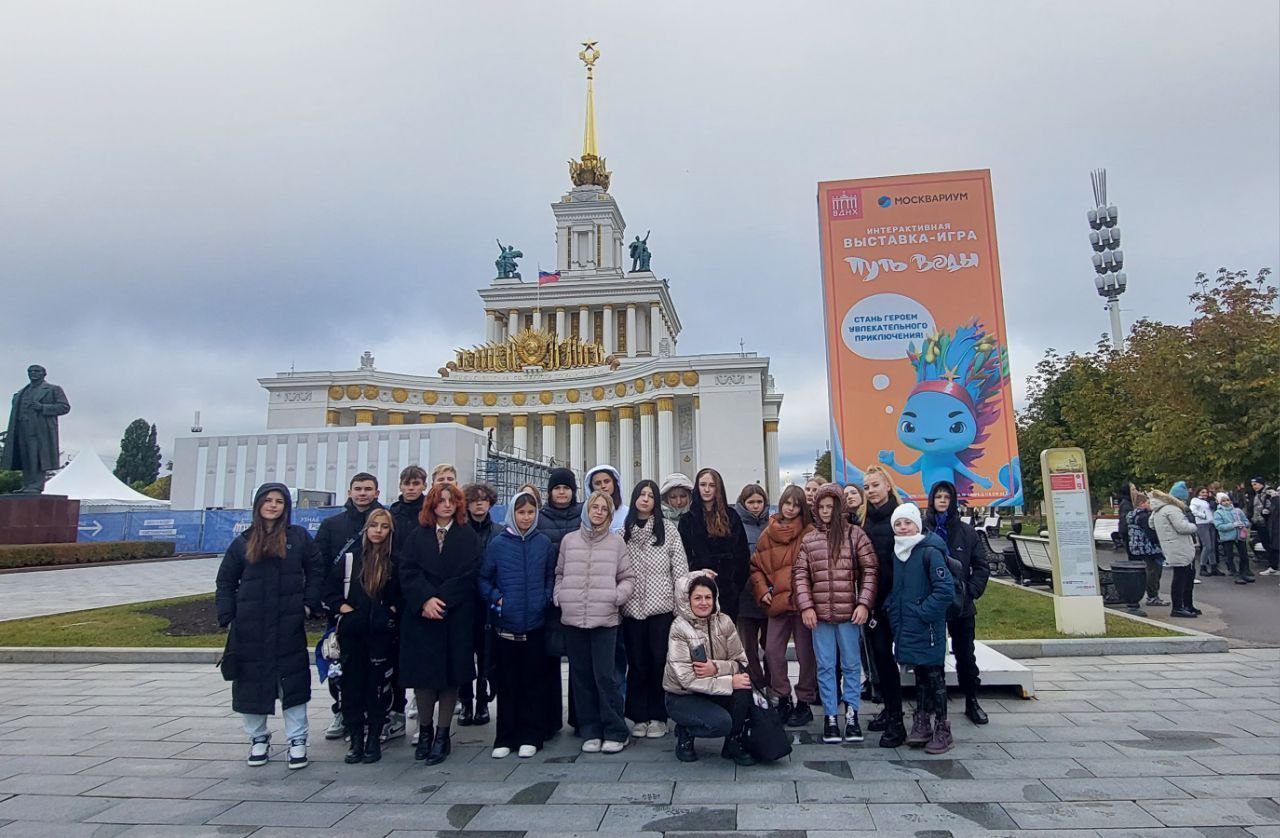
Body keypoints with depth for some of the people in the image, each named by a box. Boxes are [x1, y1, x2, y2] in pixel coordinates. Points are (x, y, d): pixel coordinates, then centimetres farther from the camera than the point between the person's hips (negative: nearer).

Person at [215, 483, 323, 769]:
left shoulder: (299, 537, 3)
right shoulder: (243, 542, 7)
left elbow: (316, 571, 7)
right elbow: (225, 582, 12)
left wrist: (308, 604, -2)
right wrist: (227, 617, 3)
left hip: (289, 626, -2)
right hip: (250, 628, 2)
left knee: (293, 680, -1)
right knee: (251, 681, 8)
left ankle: (297, 740, 10)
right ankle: (258, 738, 26)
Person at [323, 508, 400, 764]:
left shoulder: (395, 561, 3)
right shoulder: (349, 557, 4)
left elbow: (403, 593, 11)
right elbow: (329, 589, 8)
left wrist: (394, 610, -2)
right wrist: (342, 607, -4)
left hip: (382, 634, -1)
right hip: (352, 632, 1)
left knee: (378, 686, 4)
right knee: (352, 685, 4)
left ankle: (374, 739, 14)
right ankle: (356, 740, 15)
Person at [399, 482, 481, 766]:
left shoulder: (468, 536, 6)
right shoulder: (417, 536, 11)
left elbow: (467, 575, -5)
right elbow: (407, 571, -1)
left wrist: (440, 601, -14)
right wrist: (425, 599, -16)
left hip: (456, 617, -1)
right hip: (420, 615, 2)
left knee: (450, 674, 1)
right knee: (422, 672, 2)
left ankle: (442, 735, 11)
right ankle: (424, 730, 18)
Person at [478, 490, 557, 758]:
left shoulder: (544, 543, 3)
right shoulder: (498, 543, 1)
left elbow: (552, 577, 11)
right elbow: (483, 578, 6)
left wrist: (545, 600, -3)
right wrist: (496, 598, -8)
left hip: (535, 625, 1)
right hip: (505, 625, 0)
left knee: (533, 683, 6)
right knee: (506, 683, 7)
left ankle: (530, 737, 17)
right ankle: (505, 738, 18)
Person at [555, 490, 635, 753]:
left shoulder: (616, 542, 4)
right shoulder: (569, 540, 9)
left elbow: (628, 578, 7)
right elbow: (559, 574, 17)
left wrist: (616, 597, -9)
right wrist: (560, 598, 2)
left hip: (605, 619, -2)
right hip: (573, 618, 3)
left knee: (605, 675, -5)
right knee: (581, 676, 8)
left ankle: (614, 732, 8)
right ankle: (590, 731, 20)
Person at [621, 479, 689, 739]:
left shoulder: (668, 530, 1)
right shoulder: (622, 532, 6)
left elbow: (680, 569, -1)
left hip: (661, 607, -2)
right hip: (632, 608, 2)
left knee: (660, 661, 3)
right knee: (637, 663, 7)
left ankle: (658, 716, 16)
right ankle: (640, 716, 19)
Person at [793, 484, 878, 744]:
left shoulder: (855, 534, 0)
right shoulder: (808, 539, 6)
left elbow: (870, 571, -1)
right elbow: (800, 574, 5)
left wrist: (864, 603, -9)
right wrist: (806, 606, -5)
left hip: (849, 613, -1)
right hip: (819, 613, 2)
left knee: (851, 664, 9)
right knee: (825, 666, 8)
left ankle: (851, 713, 22)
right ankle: (830, 716, 18)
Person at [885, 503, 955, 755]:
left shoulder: (929, 552, -14)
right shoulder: (897, 554, 9)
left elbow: (945, 589, -19)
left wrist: (923, 611, -18)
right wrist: (892, 609, 7)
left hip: (928, 627, -7)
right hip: (906, 628, 7)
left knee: (934, 674, 2)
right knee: (919, 674, 15)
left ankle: (942, 730, 12)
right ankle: (921, 724, 25)